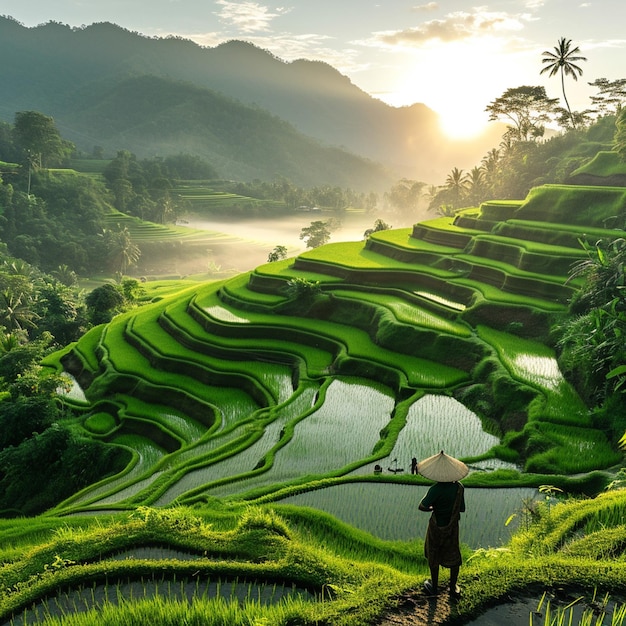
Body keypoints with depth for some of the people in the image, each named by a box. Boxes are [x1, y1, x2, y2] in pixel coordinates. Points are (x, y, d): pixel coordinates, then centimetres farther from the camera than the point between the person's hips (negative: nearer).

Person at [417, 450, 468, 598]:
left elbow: (421, 507, -25)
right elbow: (462, 509, -4)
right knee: (453, 556, 21)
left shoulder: (436, 490, -29)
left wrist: (432, 508, -6)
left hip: (437, 527, -3)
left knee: (433, 557, 18)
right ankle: (453, 587, 35)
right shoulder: (459, 488, -14)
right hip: (452, 526, 4)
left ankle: (434, 586, 35)